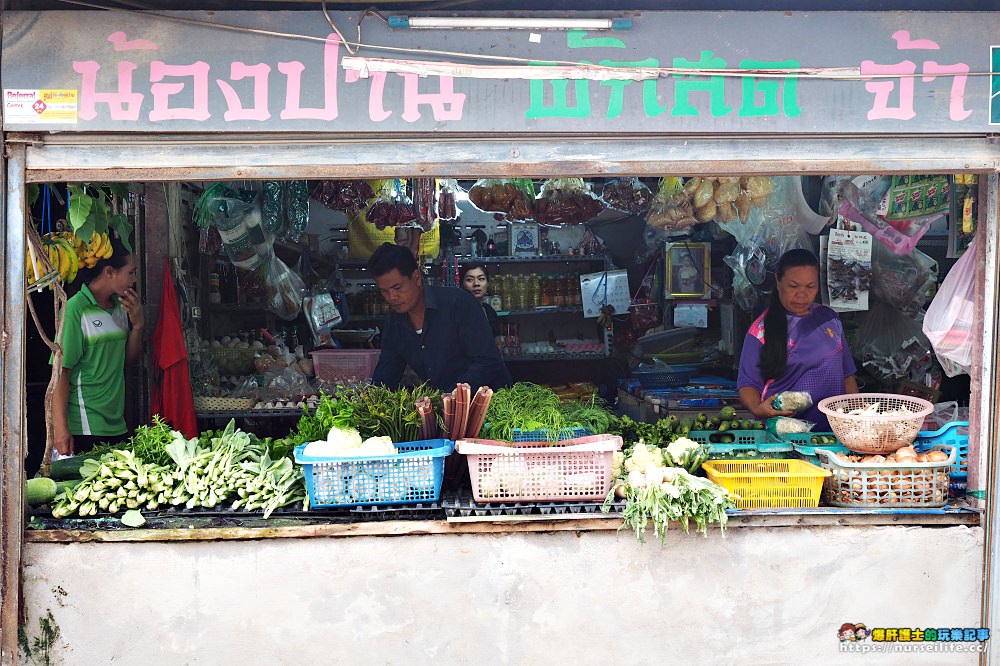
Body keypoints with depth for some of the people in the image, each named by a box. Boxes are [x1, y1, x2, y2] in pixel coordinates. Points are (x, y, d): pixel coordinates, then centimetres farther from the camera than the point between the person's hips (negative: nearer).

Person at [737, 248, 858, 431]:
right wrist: (758, 408, -20)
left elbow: (847, 375, 22)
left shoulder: (829, 318, 15)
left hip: (833, 428, 4)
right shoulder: (762, 330, 2)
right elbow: (748, 383, 1)